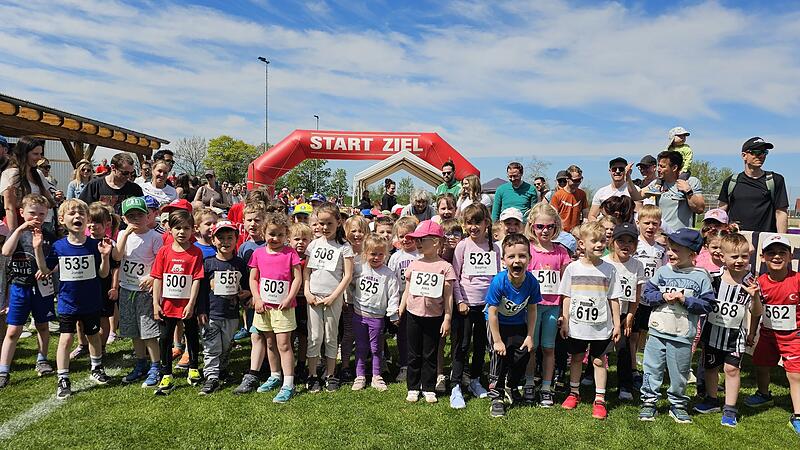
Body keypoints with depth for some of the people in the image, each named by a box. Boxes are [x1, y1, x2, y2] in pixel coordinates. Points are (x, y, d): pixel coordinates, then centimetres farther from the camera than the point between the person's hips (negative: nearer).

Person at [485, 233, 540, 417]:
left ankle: (513, 387, 33)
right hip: (497, 324, -3)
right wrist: (497, 341, -20)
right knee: (499, 356, -9)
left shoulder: (532, 282, -21)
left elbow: (532, 309, -6)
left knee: (523, 355, 5)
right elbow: (492, 313, -23)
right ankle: (496, 397, 6)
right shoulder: (499, 281, -31)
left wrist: (530, 336, -4)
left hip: (519, 324, 4)